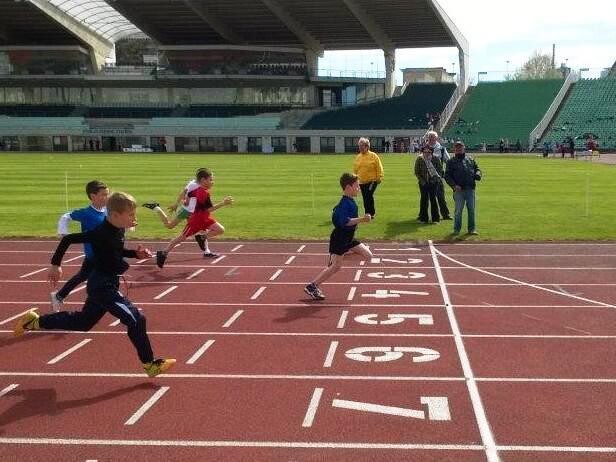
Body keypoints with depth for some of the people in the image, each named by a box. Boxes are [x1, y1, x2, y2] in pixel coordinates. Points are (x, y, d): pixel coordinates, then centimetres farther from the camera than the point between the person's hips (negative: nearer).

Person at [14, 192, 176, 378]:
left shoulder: (118, 230, 2)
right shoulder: (101, 234, -24)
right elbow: (68, 239, -20)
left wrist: (136, 253, 4)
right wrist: (56, 264, -17)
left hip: (105, 285, 10)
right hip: (102, 287, -10)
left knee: (82, 322, 23)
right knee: (136, 319, -12)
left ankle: (35, 322, 34)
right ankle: (150, 364, -2)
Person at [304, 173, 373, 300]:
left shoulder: (350, 202, 9)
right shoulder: (345, 203, -22)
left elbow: (336, 212, 23)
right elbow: (345, 221, -35)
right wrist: (361, 219, -38)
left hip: (348, 239, 9)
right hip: (339, 239, -9)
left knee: (368, 255, 6)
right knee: (335, 267, -9)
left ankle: (345, 254, 16)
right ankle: (312, 286, -3)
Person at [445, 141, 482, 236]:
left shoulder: (470, 160, 18)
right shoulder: (451, 161, 6)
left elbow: (477, 169, 22)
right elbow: (447, 176, 0)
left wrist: (477, 175, -3)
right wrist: (454, 185, -14)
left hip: (470, 189, 3)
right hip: (459, 190, -3)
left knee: (471, 209, 5)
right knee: (458, 210, -3)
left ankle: (472, 229, 13)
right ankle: (456, 229, 9)